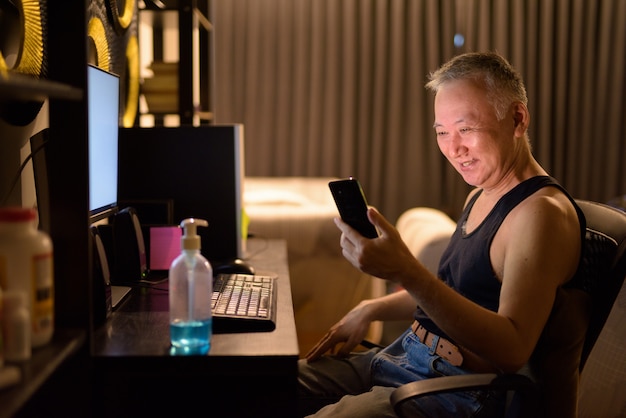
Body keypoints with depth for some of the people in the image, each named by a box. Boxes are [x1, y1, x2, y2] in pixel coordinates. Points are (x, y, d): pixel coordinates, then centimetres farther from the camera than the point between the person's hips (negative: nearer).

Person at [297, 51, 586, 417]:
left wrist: (407, 272, -36)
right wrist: (371, 310, 13)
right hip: (399, 358, 9)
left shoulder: (542, 212, -19)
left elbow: (512, 351, -28)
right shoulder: (480, 196, 12)